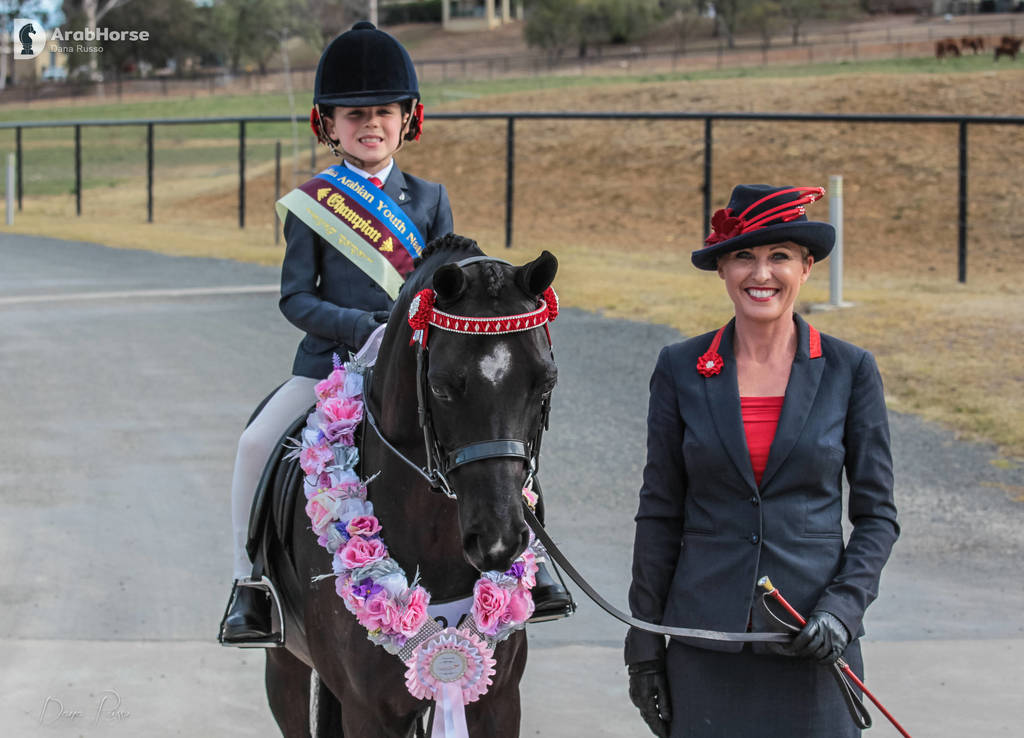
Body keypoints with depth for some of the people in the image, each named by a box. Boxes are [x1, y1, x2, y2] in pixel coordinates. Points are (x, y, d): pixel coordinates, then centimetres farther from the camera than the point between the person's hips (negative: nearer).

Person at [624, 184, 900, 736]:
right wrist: (645, 644, 3)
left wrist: (843, 607, -11)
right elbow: (659, 514, 5)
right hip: (705, 638, 1)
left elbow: (877, 514, 4)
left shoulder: (849, 371, 1)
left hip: (812, 643, 0)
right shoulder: (681, 370, 3)